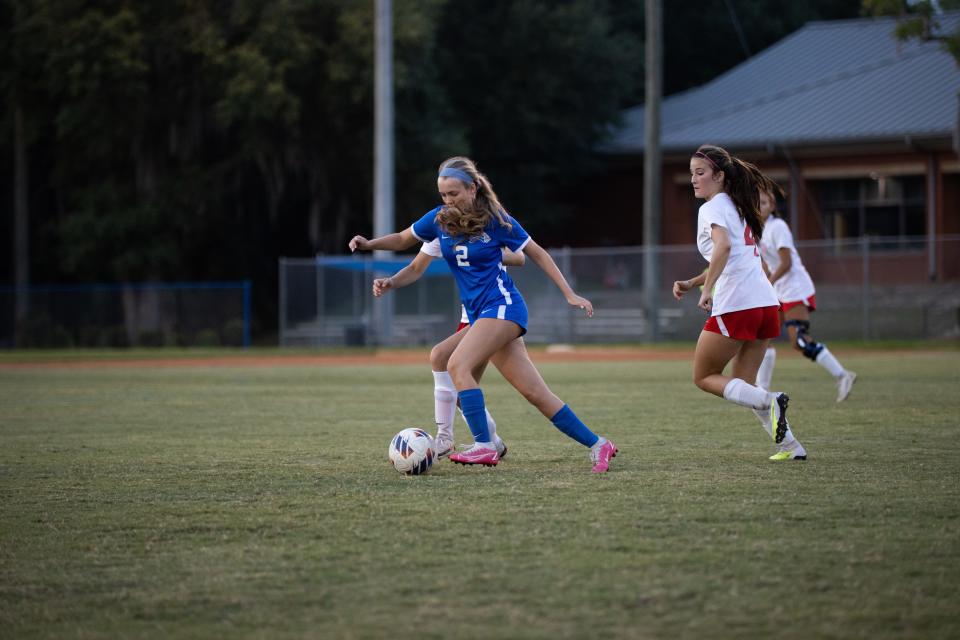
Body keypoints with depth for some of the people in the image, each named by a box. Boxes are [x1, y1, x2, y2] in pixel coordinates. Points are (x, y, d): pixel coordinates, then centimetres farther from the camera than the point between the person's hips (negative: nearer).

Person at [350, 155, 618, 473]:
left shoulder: (496, 220, -9)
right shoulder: (439, 219, 5)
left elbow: (537, 253, 1)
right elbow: (402, 239, 20)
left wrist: (570, 294, 0)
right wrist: (369, 243, 1)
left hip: (502, 305, -6)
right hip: (477, 313, 6)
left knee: (458, 365, -24)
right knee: (535, 393, 2)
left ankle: (484, 446, -24)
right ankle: (597, 444, 8)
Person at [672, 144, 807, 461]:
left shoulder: (712, 209, -5)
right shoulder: (736, 207, 23)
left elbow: (723, 247, -25)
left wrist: (706, 290, -24)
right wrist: (691, 283, 22)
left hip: (735, 305, -8)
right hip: (765, 302, 8)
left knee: (704, 377, 6)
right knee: (742, 385, 16)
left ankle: (768, 401, -16)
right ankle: (790, 445, 4)